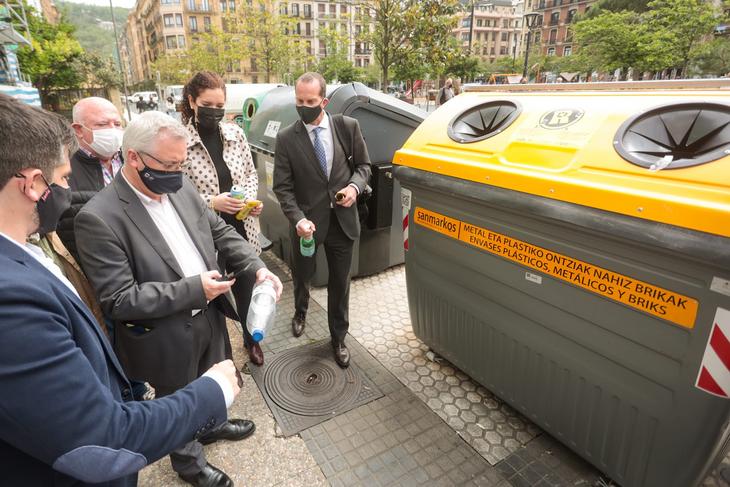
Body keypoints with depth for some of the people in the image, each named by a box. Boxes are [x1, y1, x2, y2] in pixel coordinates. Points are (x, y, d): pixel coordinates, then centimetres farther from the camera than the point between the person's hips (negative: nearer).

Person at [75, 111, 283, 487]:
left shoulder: (179, 187, -4)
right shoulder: (98, 218, -24)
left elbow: (220, 232, 2)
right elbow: (118, 299, -24)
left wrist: (257, 268, -13)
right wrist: (193, 289, -27)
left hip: (209, 317, 6)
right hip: (167, 339, -5)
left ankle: (211, 425, 60)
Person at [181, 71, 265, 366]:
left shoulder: (235, 133, 0)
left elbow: (251, 173, 10)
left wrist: (251, 198, -8)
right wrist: (211, 202, -22)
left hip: (242, 229, 4)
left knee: (245, 290, 20)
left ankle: (251, 340, 46)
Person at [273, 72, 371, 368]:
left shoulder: (348, 127, -4)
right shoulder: (286, 138, -8)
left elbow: (363, 165, 7)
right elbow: (282, 186, -7)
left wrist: (355, 186, -14)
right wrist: (298, 219, -22)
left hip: (342, 220, 1)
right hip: (307, 221, 0)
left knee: (340, 283, 12)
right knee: (302, 277, 19)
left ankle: (338, 338, 34)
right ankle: (300, 311, 55)